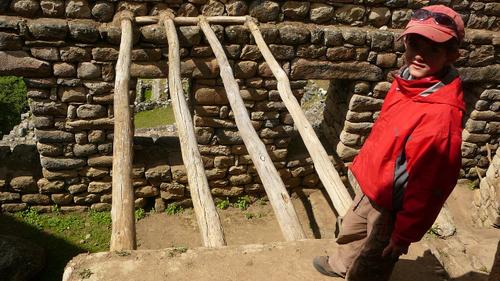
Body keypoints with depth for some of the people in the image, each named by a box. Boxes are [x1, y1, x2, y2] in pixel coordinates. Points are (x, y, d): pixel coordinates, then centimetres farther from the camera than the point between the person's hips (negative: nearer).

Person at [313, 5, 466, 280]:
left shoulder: (441, 114, -33)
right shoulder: (407, 82, -7)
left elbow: (428, 185, -27)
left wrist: (404, 234, -19)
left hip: (393, 207, -8)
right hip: (369, 187, 8)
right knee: (351, 232, 34)